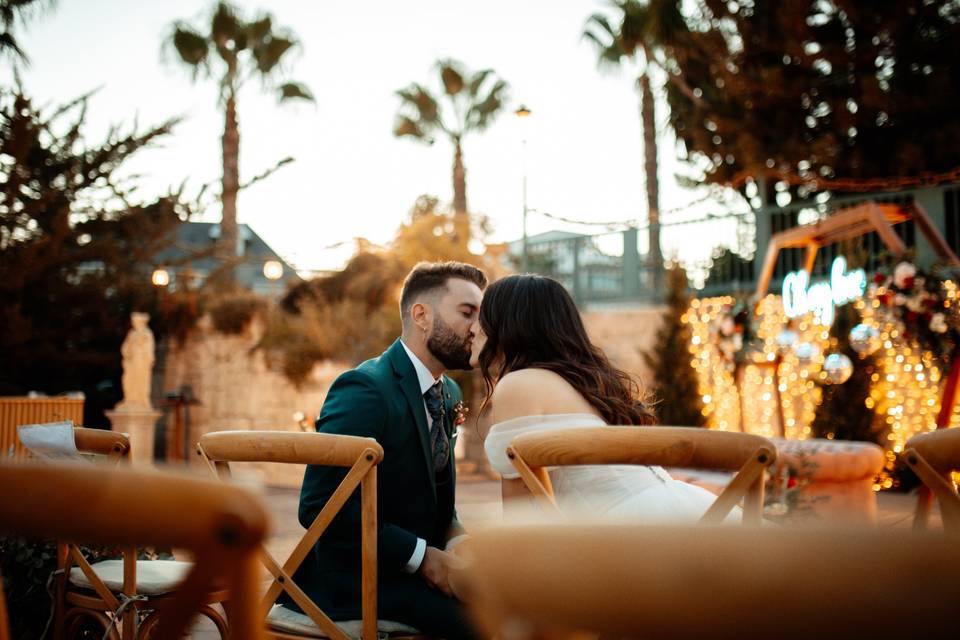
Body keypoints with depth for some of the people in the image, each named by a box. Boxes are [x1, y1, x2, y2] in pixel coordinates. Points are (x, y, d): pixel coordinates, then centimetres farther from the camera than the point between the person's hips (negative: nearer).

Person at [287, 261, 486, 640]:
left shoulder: (448, 394, 9)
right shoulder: (365, 389, -17)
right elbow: (318, 506, -22)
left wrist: (455, 537, -5)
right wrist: (421, 556, -21)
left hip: (415, 566, 8)